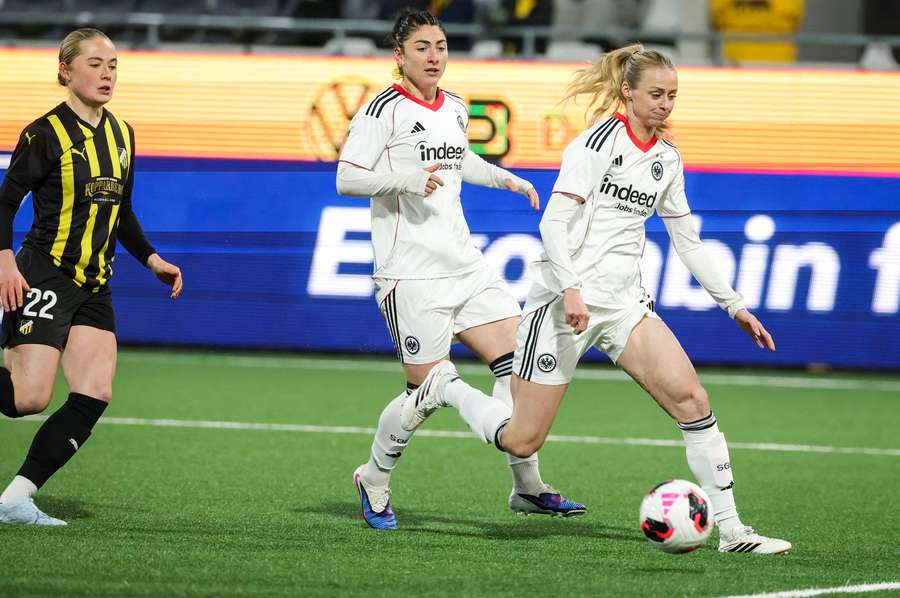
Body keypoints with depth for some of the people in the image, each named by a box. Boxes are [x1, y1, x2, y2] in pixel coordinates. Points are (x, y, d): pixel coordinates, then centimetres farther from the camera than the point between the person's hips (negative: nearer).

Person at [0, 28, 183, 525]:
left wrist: (151, 259, 11)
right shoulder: (46, 133, -9)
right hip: (43, 277, -7)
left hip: (94, 287, 7)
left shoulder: (121, 134, 12)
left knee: (94, 396, -7)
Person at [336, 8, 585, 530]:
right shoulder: (383, 110, -9)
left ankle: (528, 488, 9)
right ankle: (374, 481, 18)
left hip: (465, 266, 8)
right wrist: (406, 178, -25)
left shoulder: (456, 109, 14)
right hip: (412, 275, -8)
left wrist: (505, 178, 21)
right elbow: (347, 179, -12)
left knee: (519, 362, -1)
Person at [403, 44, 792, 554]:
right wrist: (571, 289, -27)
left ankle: (731, 530, -10)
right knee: (522, 441, -5)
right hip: (566, 299, -6)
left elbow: (688, 242, 19)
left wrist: (735, 306, 17)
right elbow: (554, 221, -16)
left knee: (692, 399, -13)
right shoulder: (602, 139, -10)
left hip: (624, 302, 6)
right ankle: (444, 387, 22)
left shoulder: (666, 158, 12)